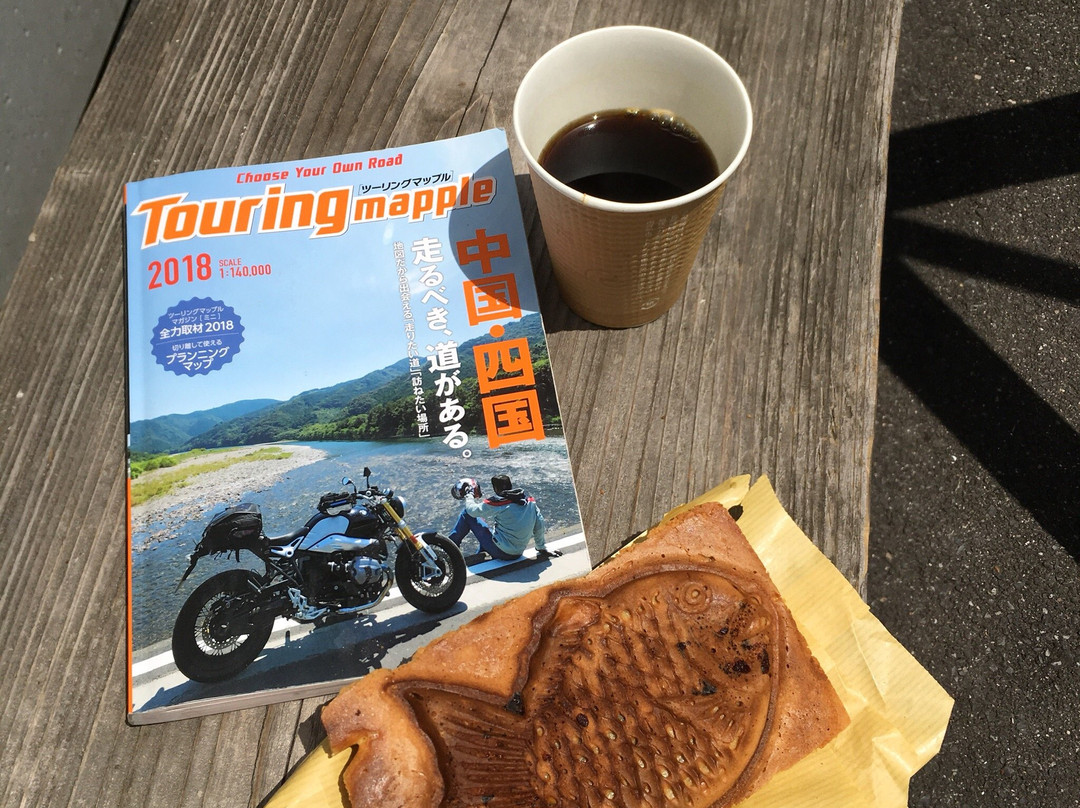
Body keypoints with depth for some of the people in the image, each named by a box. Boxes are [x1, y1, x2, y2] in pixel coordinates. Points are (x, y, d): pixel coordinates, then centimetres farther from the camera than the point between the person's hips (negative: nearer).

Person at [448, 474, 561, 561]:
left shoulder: (497, 502, -17)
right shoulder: (530, 500, -2)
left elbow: (472, 510, -6)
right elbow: (539, 524, 4)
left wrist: (469, 496, 15)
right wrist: (542, 548, 16)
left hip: (501, 552, -7)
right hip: (518, 554, 7)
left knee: (467, 514, 4)